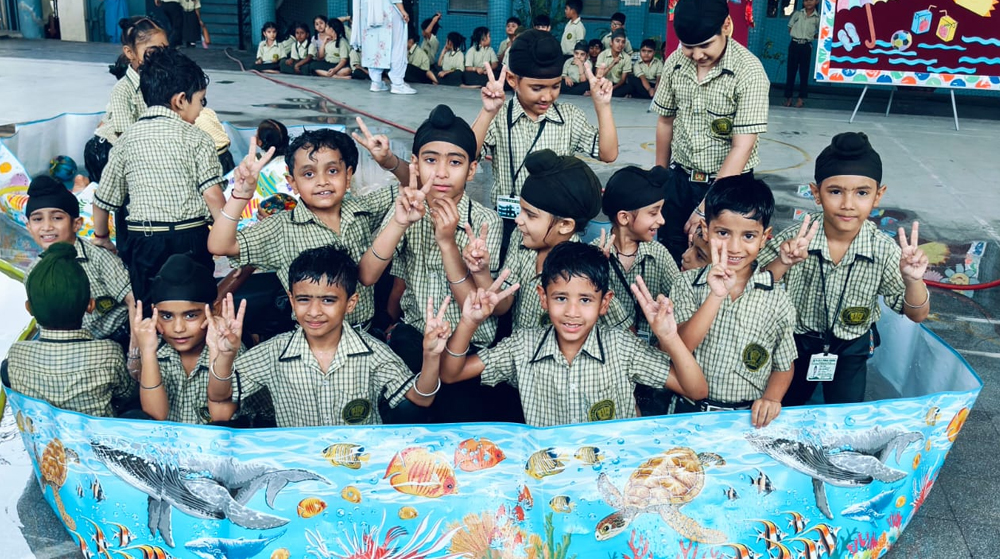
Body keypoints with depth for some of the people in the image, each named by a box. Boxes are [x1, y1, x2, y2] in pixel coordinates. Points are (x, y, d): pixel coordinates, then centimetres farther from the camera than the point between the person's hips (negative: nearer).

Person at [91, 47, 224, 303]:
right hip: (190, 241, -2)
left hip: (144, 244, 3)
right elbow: (213, 197, -13)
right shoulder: (196, 138, -4)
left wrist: (101, 237, 28)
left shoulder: (127, 139, 6)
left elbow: (103, 201, 11)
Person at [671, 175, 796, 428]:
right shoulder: (689, 283, 0)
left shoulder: (777, 300, 0)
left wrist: (771, 398, -9)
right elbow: (679, 347, -11)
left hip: (750, 417, 0)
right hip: (691, 411, 0)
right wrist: (716, 296, -19)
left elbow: (784, 366, 11)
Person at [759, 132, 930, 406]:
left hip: (851, 348, 1)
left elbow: (916, 314, -12)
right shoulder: (793, 240, -25)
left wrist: (912, 279, -34)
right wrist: (781, 264, -43)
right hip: (797, 341, 0)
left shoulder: (883, 250, -20)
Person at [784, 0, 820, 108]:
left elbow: (819, 34, 9)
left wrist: (811, 36, -7)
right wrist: (796, 34, -3)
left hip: (806, 46, -1)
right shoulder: (797, 14, 7)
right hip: (794, 44, 1)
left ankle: (801, 98, 3)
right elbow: (790, 28, 12)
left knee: (804, 73, 0)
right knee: (790, 71, 2)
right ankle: (788, 97, 7)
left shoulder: (818, 18, 4)